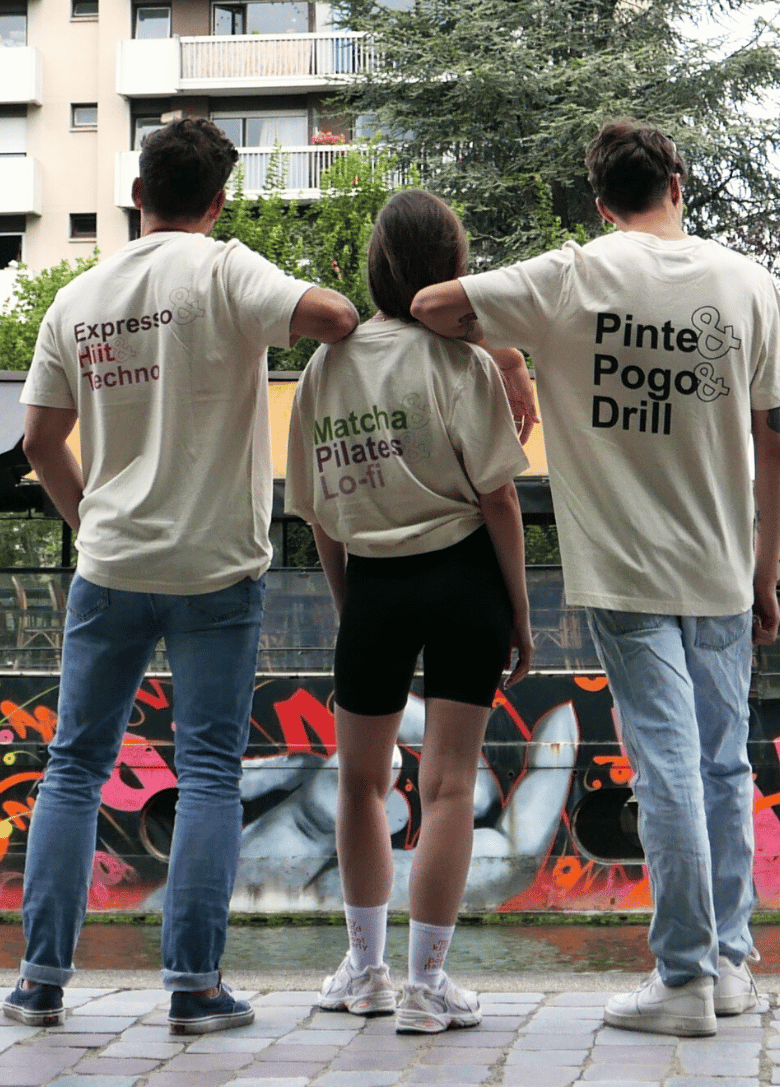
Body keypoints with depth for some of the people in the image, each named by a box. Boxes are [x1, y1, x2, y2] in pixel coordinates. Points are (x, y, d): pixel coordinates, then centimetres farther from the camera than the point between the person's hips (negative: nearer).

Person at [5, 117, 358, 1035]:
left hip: (108, 568, 3)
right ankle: (194, 983, -1)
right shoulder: (220, 270, -7)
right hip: (216, 564, -3)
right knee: (208, 770, 1)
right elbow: (326, 316, -22)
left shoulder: (76, 300, 7)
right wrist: (357, 325, 1)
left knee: (74, 765, 11)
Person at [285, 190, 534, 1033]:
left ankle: (365, 968, 27)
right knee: (449, 782, 1)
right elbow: (497, 499, -10)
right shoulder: (461, 363, -9)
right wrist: (519, 613, -1)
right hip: (462, 580, -3)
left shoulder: (324, 366, 2)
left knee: (362, 778, 18)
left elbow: (317, 517, 7)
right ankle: (425, 984, 2)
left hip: (370, 584, 3)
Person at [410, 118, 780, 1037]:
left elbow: (432, 306, -7)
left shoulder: (578, 278, -7)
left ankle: (685, 979, 1)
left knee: (666, 764, -3)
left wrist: (507, 354, 12)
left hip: (625, 570, -3)